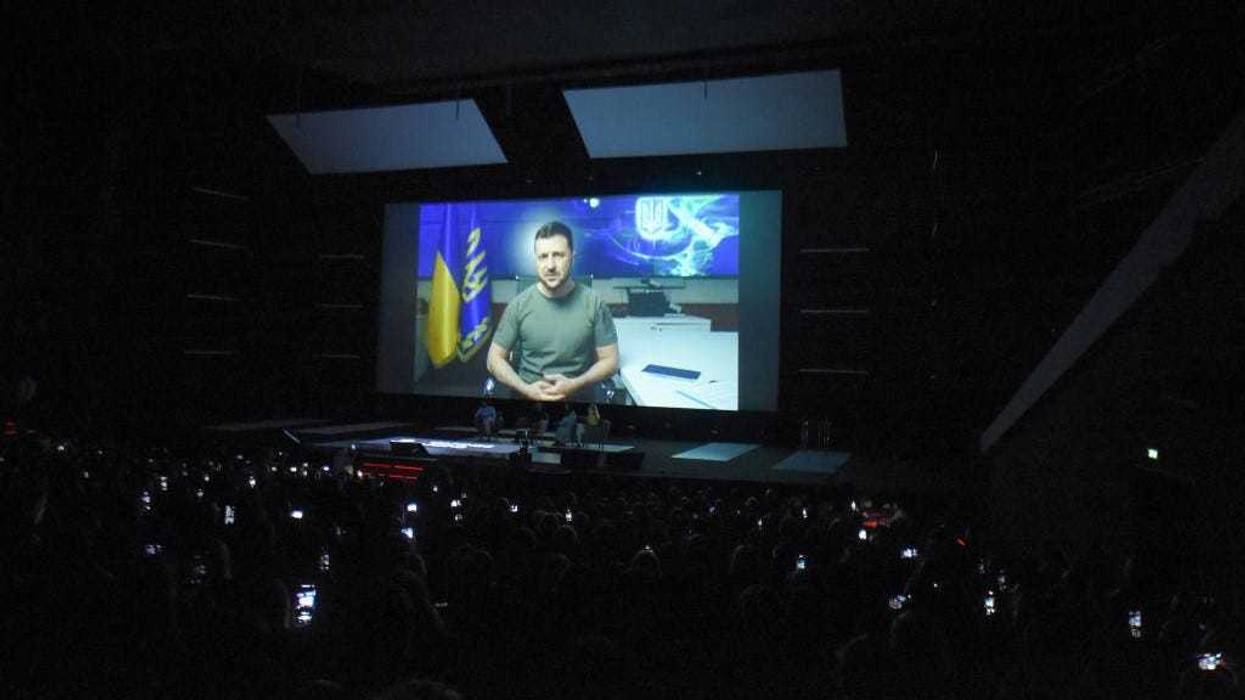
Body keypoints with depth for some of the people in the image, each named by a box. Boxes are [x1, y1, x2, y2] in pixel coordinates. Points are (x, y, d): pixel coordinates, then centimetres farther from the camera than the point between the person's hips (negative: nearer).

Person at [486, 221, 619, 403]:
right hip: (530, 398, 0)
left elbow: (610, 361, 2)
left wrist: (574, 385, -12)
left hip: (580, 397, 0)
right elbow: (495, 359, 5)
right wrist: (526, 389, -10)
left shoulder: (593, 303, -1)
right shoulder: (519, 305, 1)